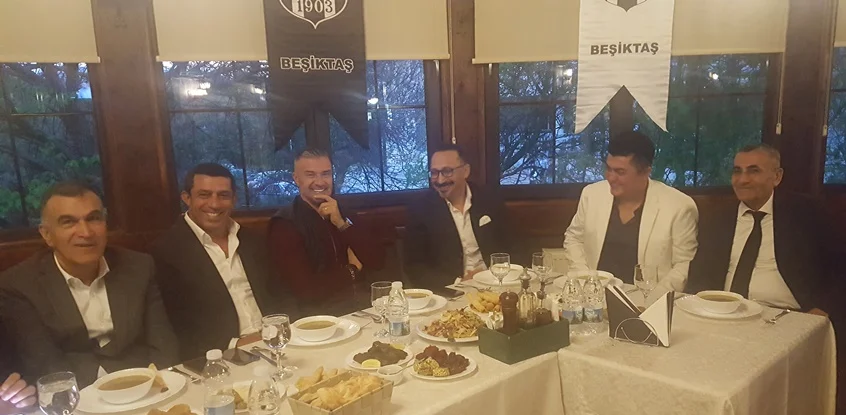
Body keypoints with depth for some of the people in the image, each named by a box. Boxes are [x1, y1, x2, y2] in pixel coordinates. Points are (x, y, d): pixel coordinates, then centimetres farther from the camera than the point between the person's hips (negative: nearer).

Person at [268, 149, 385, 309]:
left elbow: (377, 261, -2)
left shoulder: (341, 213, 8)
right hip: (317, 313, -6)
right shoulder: (284, 224, -9)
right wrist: (352, 270, -5)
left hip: (360, 302, 6)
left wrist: (342, 224, -13)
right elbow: (307, 291, -19)